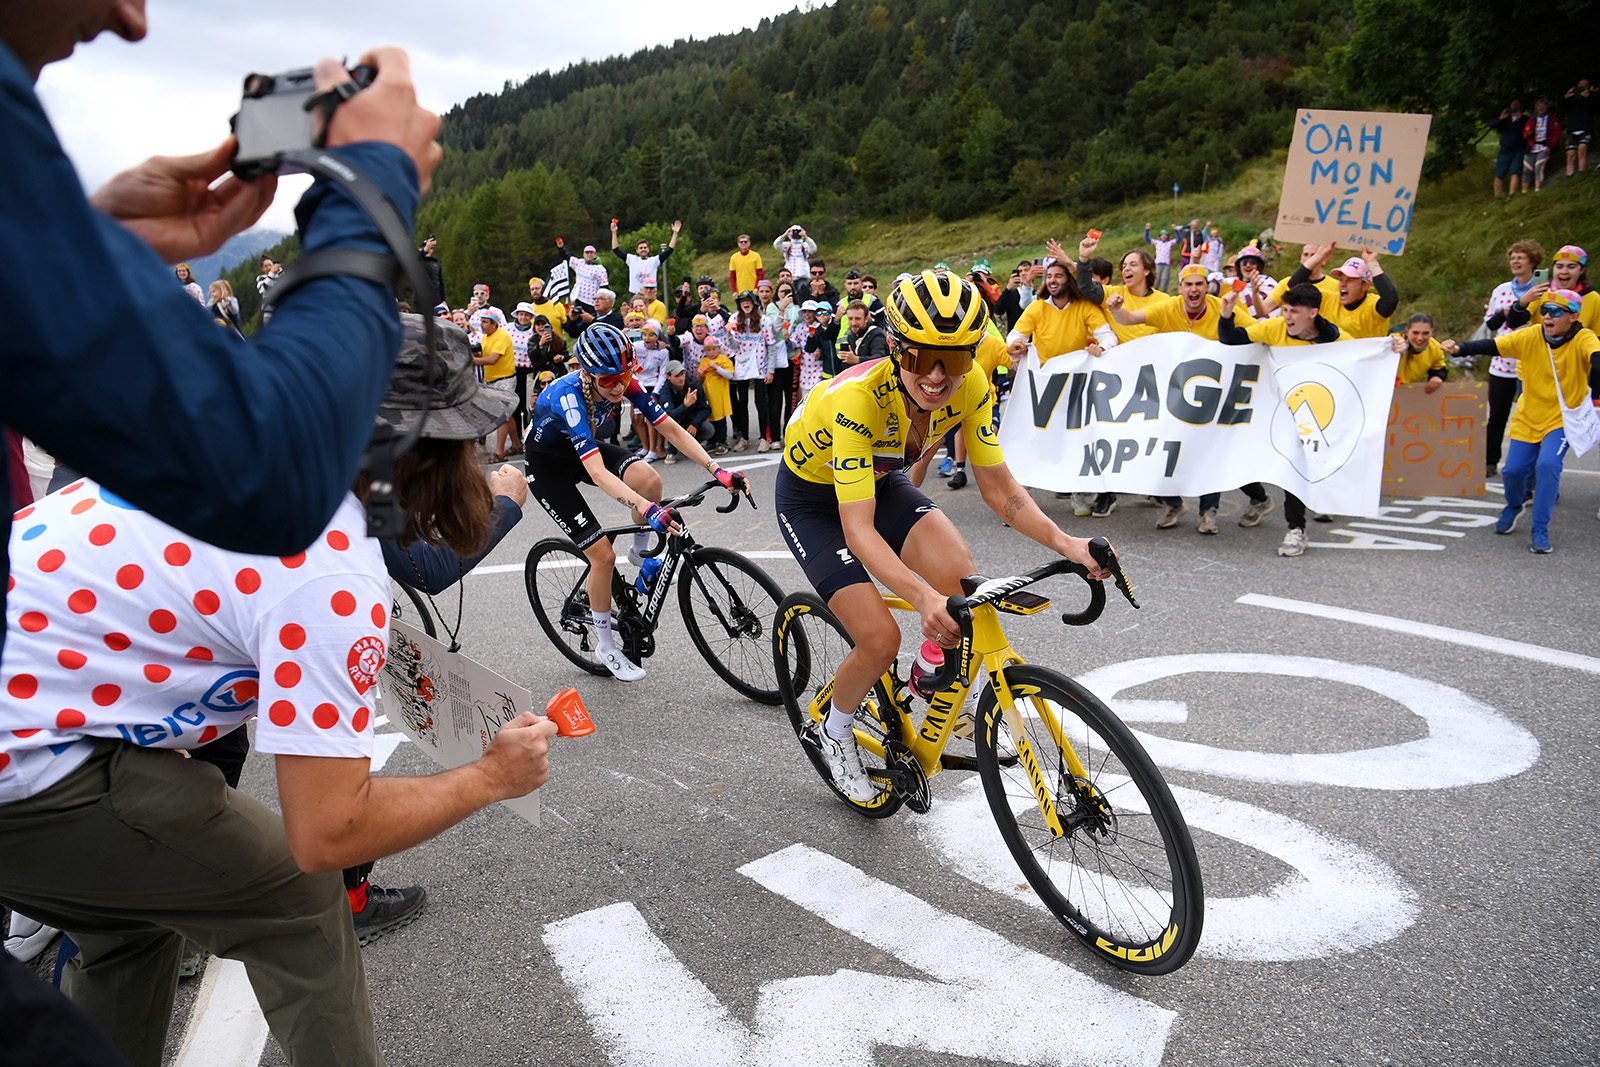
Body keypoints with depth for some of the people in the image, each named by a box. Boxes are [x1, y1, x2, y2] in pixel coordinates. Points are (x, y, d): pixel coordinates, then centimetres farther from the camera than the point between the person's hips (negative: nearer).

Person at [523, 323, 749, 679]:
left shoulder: (625, 383, -21)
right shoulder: (568, 396, -38)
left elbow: (671, 429, -19)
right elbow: (597, 473, -48)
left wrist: (717, 470, -30)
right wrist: (647, 510, -60)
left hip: (583, 447, 5)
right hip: (547, 467, -5)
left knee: (650, 481, -27)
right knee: (603, 555, -12)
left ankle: (641, 552, 3)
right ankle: (605, 646, 10)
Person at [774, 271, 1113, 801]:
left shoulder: (971, 387, -23)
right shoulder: (858, 398, -38)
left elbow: (999, 487, -15)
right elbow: (858, 530, -41)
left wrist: (1065, 543, -31)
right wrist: (924, 598, -56)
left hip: (881, 480, 4)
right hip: (813, 497, -4)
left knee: (963, 581, -22)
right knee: (880, 640, -17)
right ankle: (833, 732, 15)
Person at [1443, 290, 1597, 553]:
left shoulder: (1583, 339, -18)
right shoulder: (1530, 336, -10)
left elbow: (1595, 355, -37)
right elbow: (1491, 346, -14)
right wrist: (1459, 349, -31)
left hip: (1563, 418, -3)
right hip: (1529, 417, 3)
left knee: (1547, 465, -23)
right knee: (1513, 469, 1)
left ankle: (1540, 531, -10)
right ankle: (1515, 506, 38)